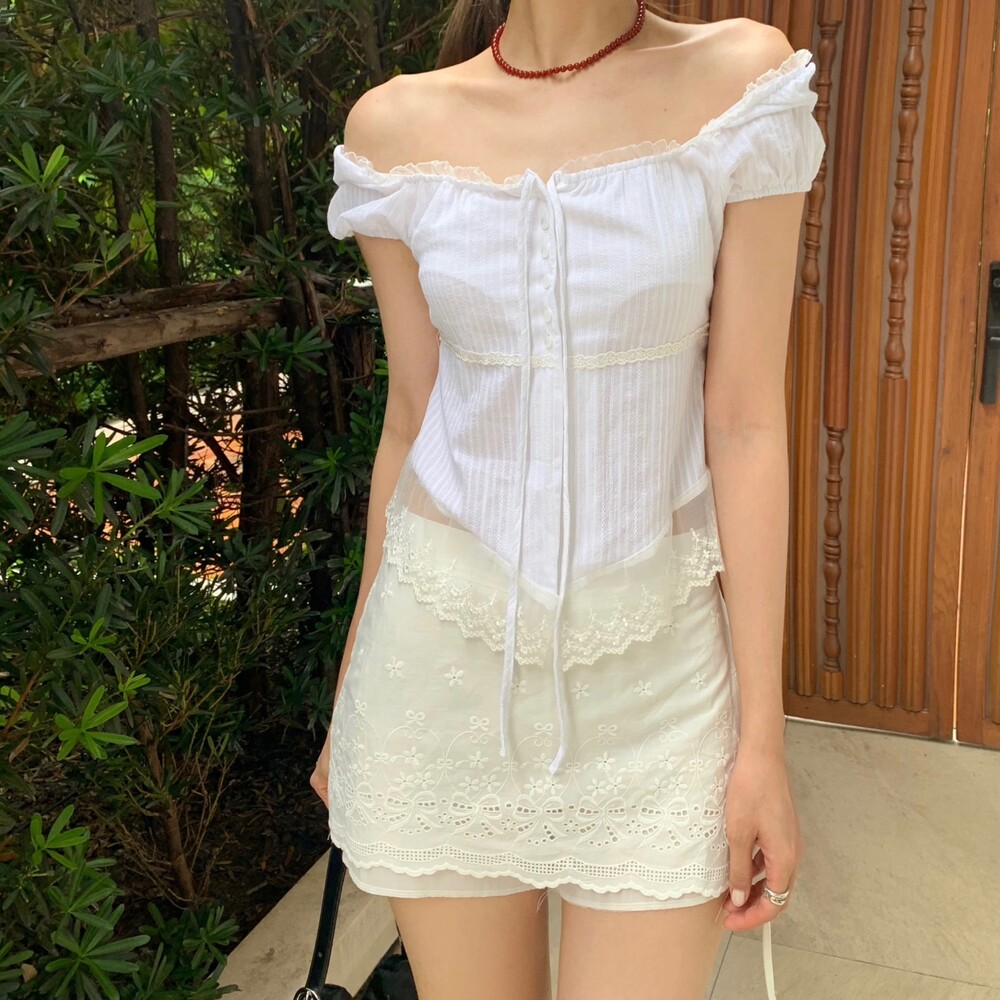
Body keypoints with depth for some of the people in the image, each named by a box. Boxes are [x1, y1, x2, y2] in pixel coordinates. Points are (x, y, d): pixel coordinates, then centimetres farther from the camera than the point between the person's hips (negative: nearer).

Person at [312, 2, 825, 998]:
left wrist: (763, 736, -6)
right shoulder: (398, 126, 0)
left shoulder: (739, 81, -4)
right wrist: (352, 689, 13)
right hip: (447, 651, 1)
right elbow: (413, 422, 6)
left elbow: (745, 424, -5)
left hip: (657, 662, 0)